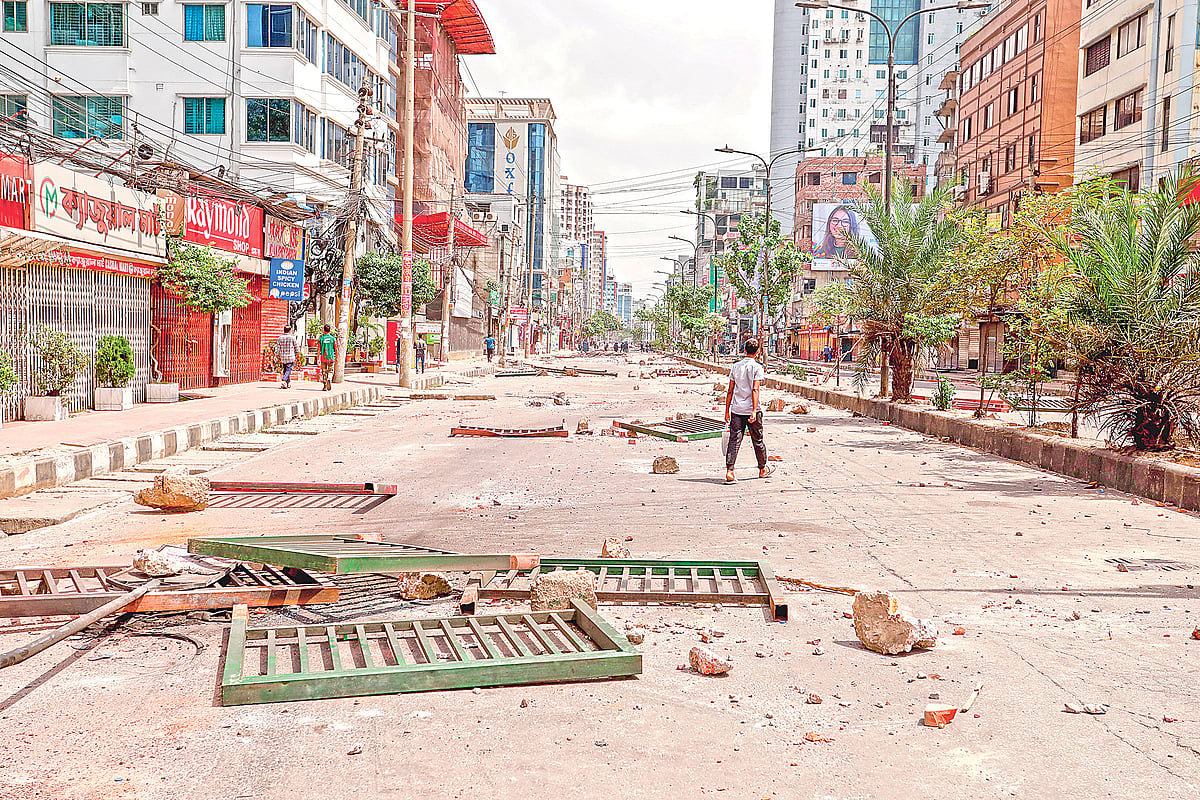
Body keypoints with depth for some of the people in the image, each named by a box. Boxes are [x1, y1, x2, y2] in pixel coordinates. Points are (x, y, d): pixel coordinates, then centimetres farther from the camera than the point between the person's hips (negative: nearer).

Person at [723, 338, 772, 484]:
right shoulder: (757, 367, -6)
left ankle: (729, 471, -13)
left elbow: (730, 391, 9)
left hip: (736, 410, 3)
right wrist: (754, 411, -19)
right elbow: (755, 390, -16)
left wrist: (727, 410, 14)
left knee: (734, 440, -1)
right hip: (751, 409, -3)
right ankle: (763, 469, 28)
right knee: (757, 440, 12)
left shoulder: (736, 366, 7)